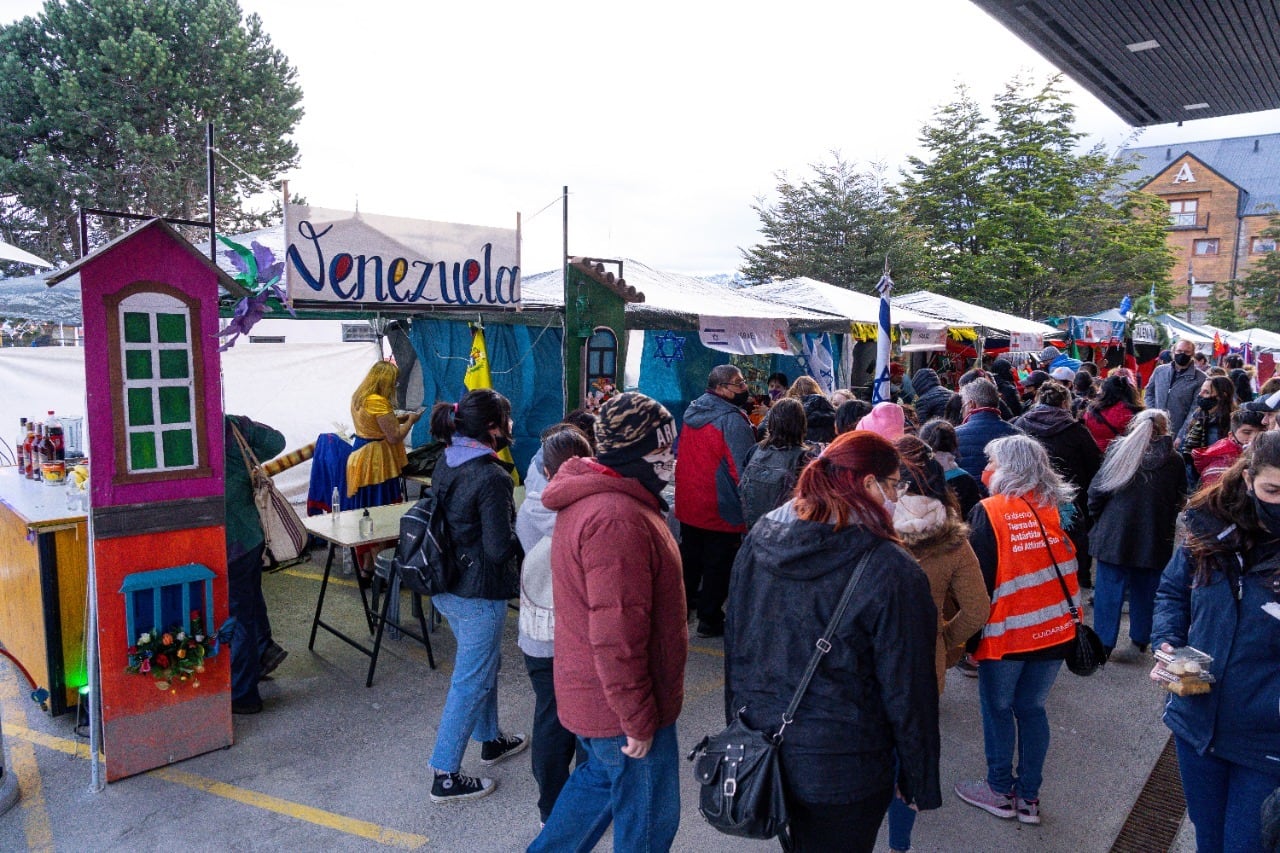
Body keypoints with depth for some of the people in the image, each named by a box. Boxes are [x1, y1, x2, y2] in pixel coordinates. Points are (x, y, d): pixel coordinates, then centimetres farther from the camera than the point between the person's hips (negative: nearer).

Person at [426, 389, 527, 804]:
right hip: (479, 593, -9)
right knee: (471, 680, 5)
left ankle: (491, 740, 44)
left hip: (445, 585, 9)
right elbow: (500, 548, -24)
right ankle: (445, 777, 16)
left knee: (485, 663, 26)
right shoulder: (492, 478, -24)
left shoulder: (446, 463, 2)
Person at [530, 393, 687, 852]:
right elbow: (616, 634, -30)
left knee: (600, 777, 29)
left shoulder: (591, 497, 5)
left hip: (589, 690, 10)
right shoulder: (618, 517, -30)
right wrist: (638, 719, -20)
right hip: (622, 708, -9)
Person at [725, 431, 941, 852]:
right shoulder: (891, 572, -22)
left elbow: (735, 640, 4)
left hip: (757, 743, 5)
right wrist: (919, 779, 0)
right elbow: (907, 689, -14)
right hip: (841, 768, -5)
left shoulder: (759, 539, -5)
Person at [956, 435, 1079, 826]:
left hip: (1007, 631, -5)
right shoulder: (1057, 509, 1)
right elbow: (1069, 566, 10)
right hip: (1055, 629, 5)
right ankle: (1029, 796, 24)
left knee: (998, 707, 11)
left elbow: (979, 576, -12)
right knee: (1032, 708, 15)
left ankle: (1001, 791, 22)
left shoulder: (989, 512, -13)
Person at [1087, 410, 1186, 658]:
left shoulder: (1119, 450, -6)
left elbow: (1097, 491, -6)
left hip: (1115, 535, -2)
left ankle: (1103, 643, 9)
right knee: (1145, 589, 17)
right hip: (1155, 540, 2)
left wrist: (1098, 517, 9)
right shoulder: (1174, 461, -2)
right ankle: (1141, 639, 28)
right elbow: (1180, 500, 7)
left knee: (1109, 589, 6)